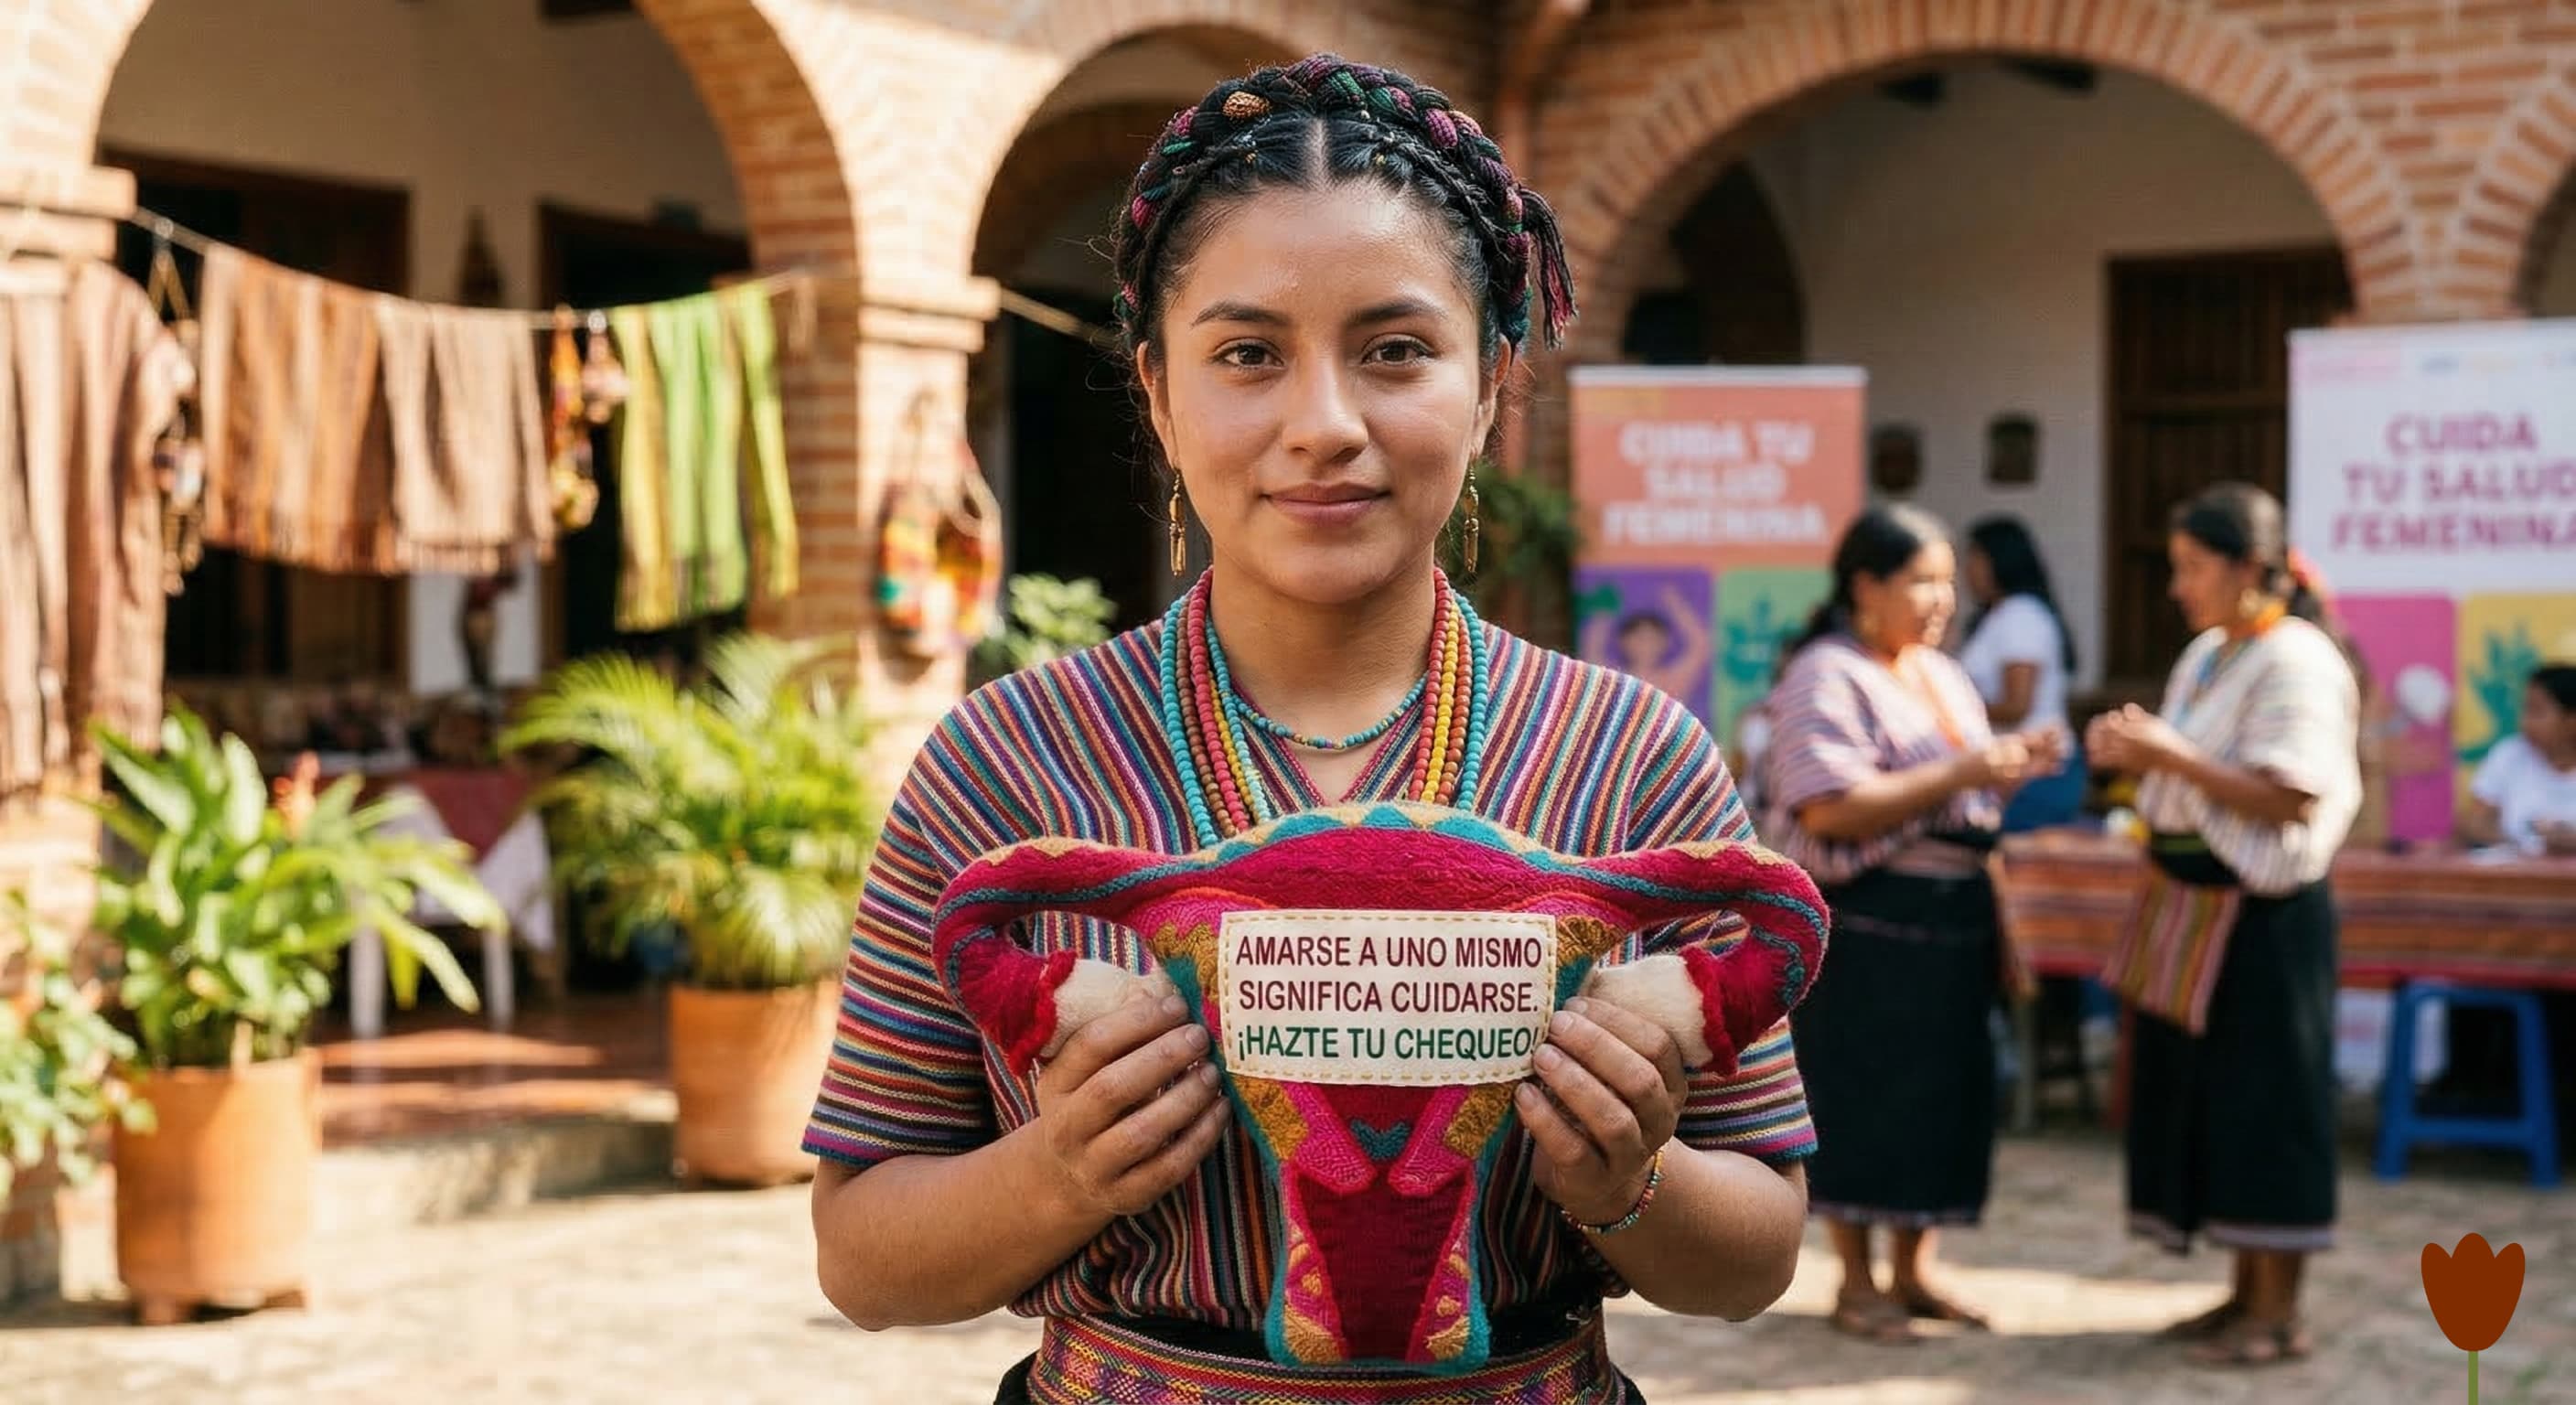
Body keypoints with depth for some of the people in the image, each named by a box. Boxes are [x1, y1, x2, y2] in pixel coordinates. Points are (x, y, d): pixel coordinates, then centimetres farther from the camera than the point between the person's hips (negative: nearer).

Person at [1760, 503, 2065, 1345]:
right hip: (1866, 917, -8)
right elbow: (1831, 808, -21)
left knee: (1946, 1086, 9)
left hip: (1954, 910, 8)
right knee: (1861, 1090, -1)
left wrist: (2012, 765, -1)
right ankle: (1856, 1283, 9)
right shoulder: (1826, 676, -10)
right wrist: (1960, 774, -22)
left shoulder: (1943, 675, 15)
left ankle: (1912, 1270, 20)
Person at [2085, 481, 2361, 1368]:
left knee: (2261, 1099, -3)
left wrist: (2174, 757, -22)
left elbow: (2288, 798, -21)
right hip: (2196, 902, 9)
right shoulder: (2207, 655, 12)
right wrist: (2138, 754, -3)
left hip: (2263, 912, -9)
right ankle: (2247, 1293, 21)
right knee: (2204, 1093, 12)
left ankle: (2280, 1312, 6)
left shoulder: (2296, 661, -14)